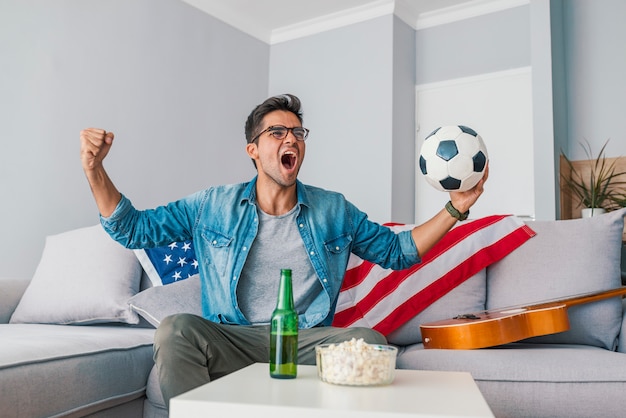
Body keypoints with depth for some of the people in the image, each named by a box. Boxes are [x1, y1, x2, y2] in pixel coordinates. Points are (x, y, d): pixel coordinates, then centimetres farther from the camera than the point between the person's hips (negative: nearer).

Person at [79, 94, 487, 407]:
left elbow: (398, 251, 14)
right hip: (231, 339, 0)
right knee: (176, 329, -30)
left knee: (369, 340, -28)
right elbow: (133, 229, 7)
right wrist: (95, 171, -7)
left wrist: (456, 208, 3)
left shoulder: (334, 211, 9)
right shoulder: (214, 205, 6)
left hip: (307, 340, 1)